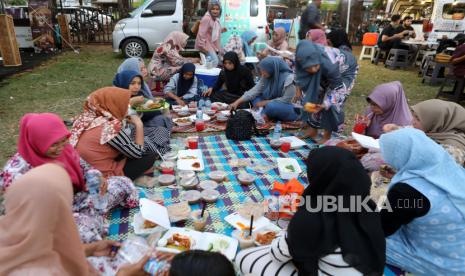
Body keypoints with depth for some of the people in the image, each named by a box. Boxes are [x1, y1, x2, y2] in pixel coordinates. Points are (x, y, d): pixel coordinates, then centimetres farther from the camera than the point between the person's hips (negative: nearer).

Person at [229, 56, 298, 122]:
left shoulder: (288, 78, -23)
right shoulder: (266, 77, -4)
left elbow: (286, 100, -22)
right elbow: (255, 90, -9)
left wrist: (265, 102, -20)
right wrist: (237, 102, -18)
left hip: (287, 107, -6)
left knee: (271, 106, -36)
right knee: (254, 97, -6)